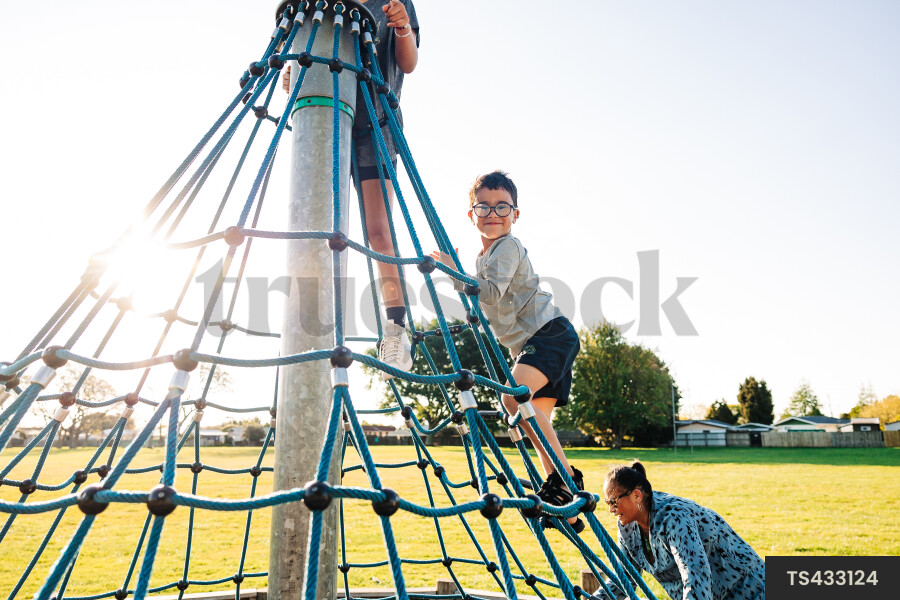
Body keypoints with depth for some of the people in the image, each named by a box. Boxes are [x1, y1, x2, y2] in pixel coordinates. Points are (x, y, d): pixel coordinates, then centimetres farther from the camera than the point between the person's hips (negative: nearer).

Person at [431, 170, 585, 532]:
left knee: (515, 396, -30)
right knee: (535, 418, 6)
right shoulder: (483, 257, 20)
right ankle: (565, 511, 10)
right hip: (529, 344, 10)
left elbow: (493, 293, -24)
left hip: (551, 333, -10)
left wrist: (454, 272, -20)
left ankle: (566, 476, -22)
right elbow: (486, 305, 32)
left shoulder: (508, 247, -8)